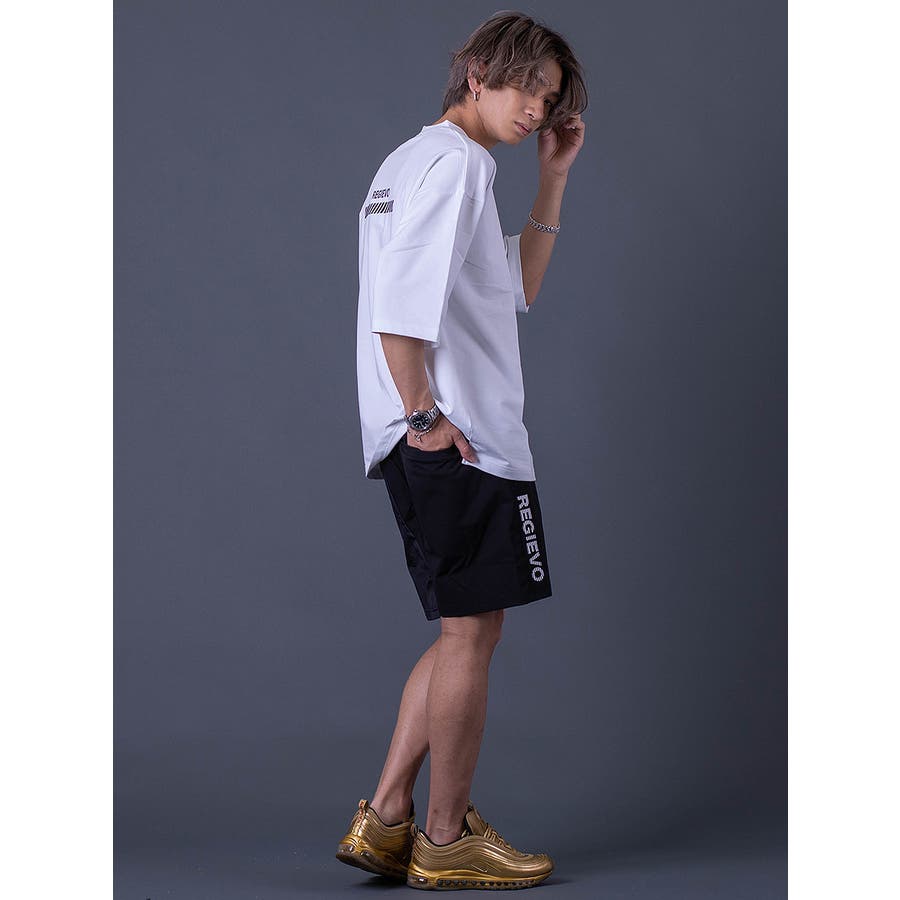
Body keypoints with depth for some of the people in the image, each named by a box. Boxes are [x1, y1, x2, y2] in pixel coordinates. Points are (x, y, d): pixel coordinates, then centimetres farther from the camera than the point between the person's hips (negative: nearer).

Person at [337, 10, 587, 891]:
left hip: (434, 442, 10)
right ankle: (446, 839, 7)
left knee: (465, 632, 14)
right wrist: (425, 413, -18)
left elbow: (516, 289, 26)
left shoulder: (415, 159, 23)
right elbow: (399, 303, -21)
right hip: (457, 442, -10)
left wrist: (553, 178, 20)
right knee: (472, 630, -2)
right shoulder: (454, 159, -8)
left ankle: (384, 818, 15)